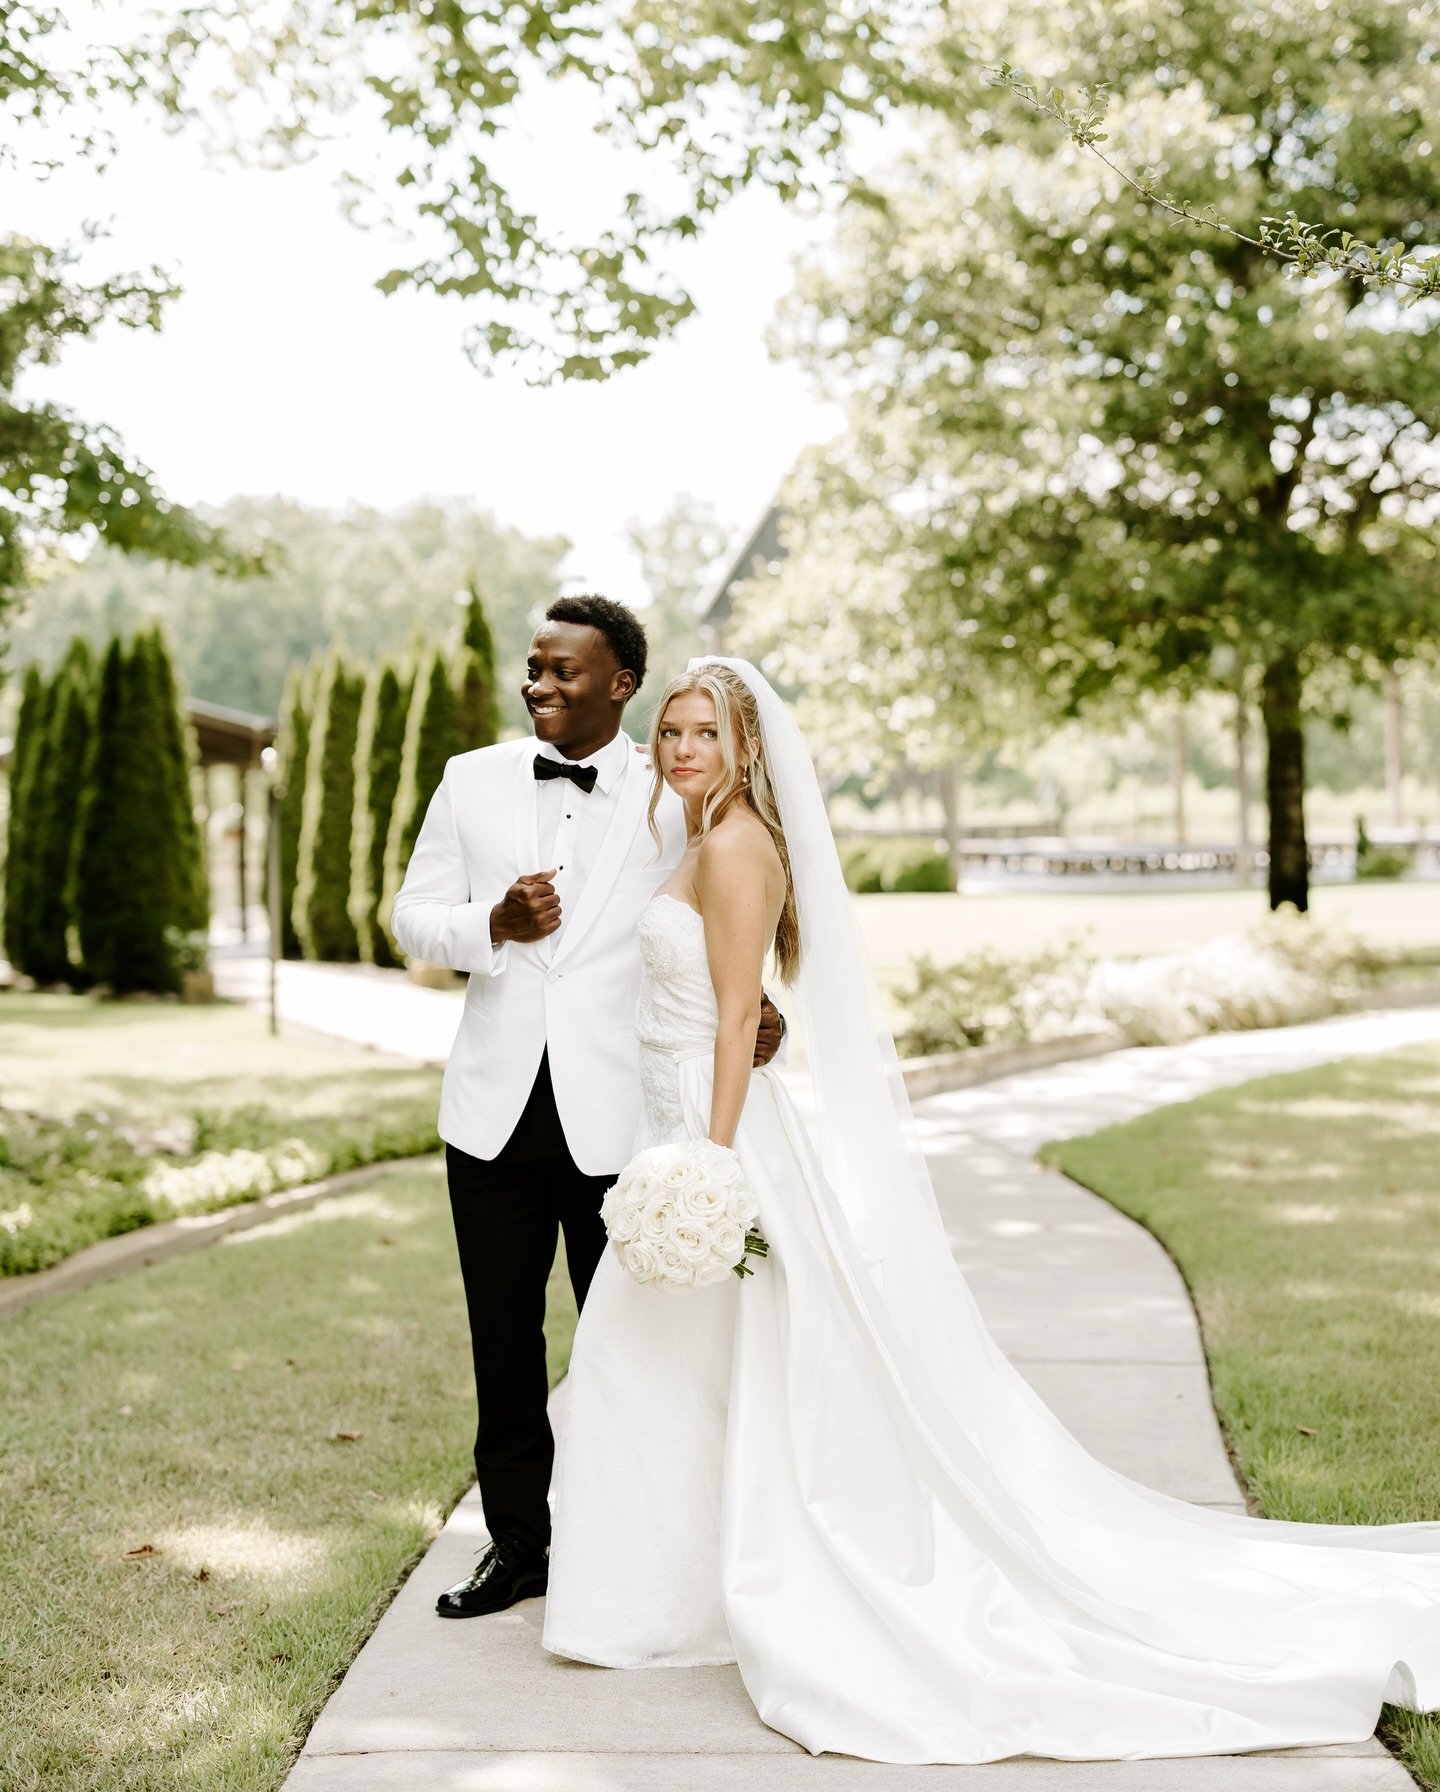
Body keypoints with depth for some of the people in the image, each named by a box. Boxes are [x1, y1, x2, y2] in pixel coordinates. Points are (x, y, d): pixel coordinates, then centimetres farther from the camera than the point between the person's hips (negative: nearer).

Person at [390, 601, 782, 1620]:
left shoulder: (675, 802, -2)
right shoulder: (472, 781, 6)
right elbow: (414, 917, 8)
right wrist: (495, 924, -12)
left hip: (616, 1114, -3)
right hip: (496, 1109, 3)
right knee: (505, 1341, 12)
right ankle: (519, 1544, 27)